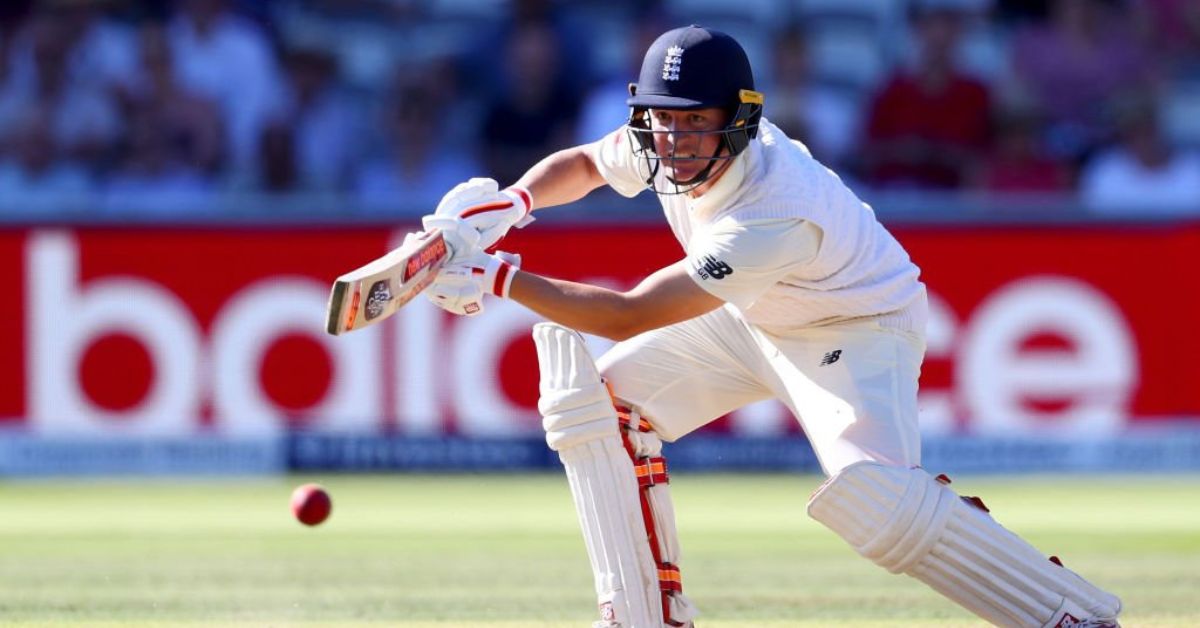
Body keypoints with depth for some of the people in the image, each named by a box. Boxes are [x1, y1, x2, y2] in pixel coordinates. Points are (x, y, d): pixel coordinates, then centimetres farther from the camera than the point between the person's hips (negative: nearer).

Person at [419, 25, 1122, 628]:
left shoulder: (777, 213, -39)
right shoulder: (665, 145, -18)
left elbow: (629, 316, -36)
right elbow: (583, 163, 6)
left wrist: (498, 277, -36)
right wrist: (511, 202, -15)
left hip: (863, 326, -9)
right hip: (751, 321, 9)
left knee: (871, 499, -31)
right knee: (594, 400, -3)